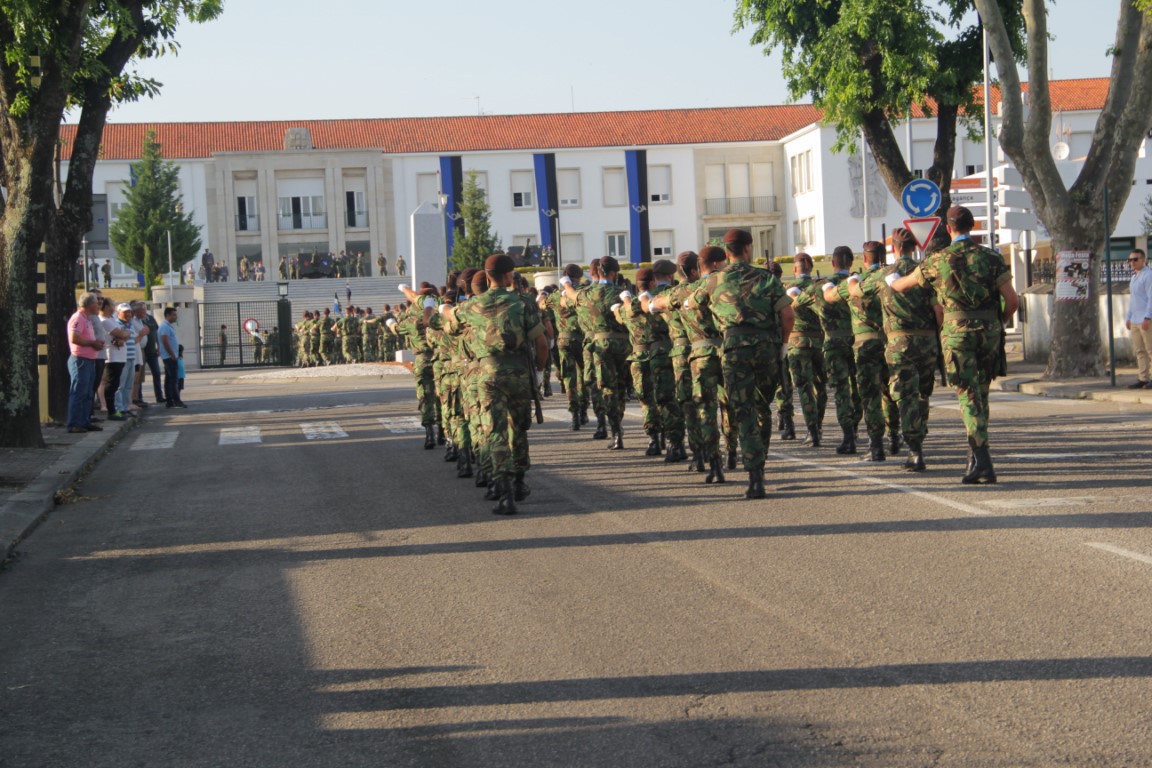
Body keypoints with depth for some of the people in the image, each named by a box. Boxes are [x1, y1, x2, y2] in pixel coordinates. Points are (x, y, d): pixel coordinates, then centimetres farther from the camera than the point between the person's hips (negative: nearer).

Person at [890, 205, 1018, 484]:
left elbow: (902, 285, 15)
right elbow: (1012, 299, -3)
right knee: (981, 393, 16)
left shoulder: (939, 260, 0)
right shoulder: (991, 257, 2)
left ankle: (982, 458, -19)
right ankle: (977, 456, 22)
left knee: (968, 396, -6)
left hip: (958, 332, -2)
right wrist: (1001, 321, 17)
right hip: (989, 331, 2)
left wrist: (890, 281, 38)